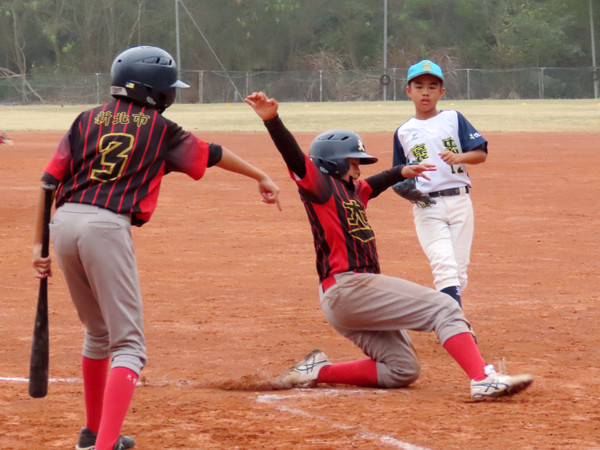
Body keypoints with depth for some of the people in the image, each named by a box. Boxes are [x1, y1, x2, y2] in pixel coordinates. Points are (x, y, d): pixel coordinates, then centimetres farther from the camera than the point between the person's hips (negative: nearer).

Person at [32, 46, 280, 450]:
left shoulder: (87, 120, 17)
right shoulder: (160, 129, 10)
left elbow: (51, 181, 9)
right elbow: (215, 155, 25)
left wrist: (38, 243, 12)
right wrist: (261, 177, 40)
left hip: (64, 221, 5)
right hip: (108, 226, -5)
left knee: (98, 333, 25)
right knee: (128, 345, -4)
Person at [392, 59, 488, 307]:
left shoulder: (453, 119, 9)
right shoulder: (403, 132, 12)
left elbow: (481, 154, 4)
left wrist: (459, 157, -16)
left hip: (459, 202, 1)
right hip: (426, 208, -1)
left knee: (459, 269, 1)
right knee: (444, 265, -19)